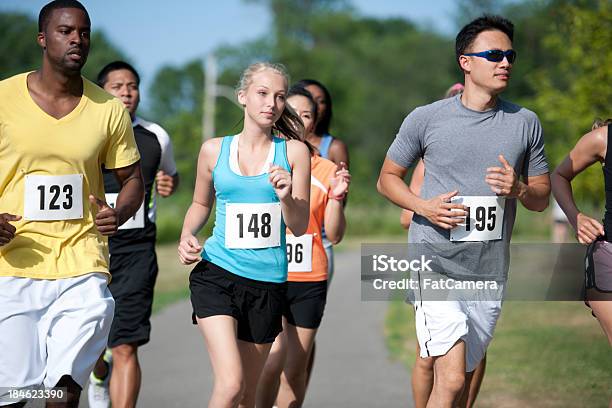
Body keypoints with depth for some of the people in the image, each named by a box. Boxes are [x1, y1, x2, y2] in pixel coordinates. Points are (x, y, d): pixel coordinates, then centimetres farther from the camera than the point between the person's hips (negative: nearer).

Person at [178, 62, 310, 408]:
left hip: (268, 281, 1)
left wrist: (286, 196, -18)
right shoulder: (214, 150, 4)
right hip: (217, 274, -1)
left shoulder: (294, 152, 2)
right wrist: (187, 237, 2)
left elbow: (300, 227, 2)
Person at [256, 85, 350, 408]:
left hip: (310, 278, 2)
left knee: (296, 367, 6)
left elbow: (335, 236, 5)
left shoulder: (326, 170, 6)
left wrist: (336, 198, -10)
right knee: (274, 359, -16)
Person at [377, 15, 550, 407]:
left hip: (490, 273, 4)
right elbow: (388, 178, 9)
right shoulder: (425, 119, -2)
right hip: (436, 265, -4)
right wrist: (425, 207, -11)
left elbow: (542, 198, 13)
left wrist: (519, 189, -11)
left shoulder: (526, 123, 7)